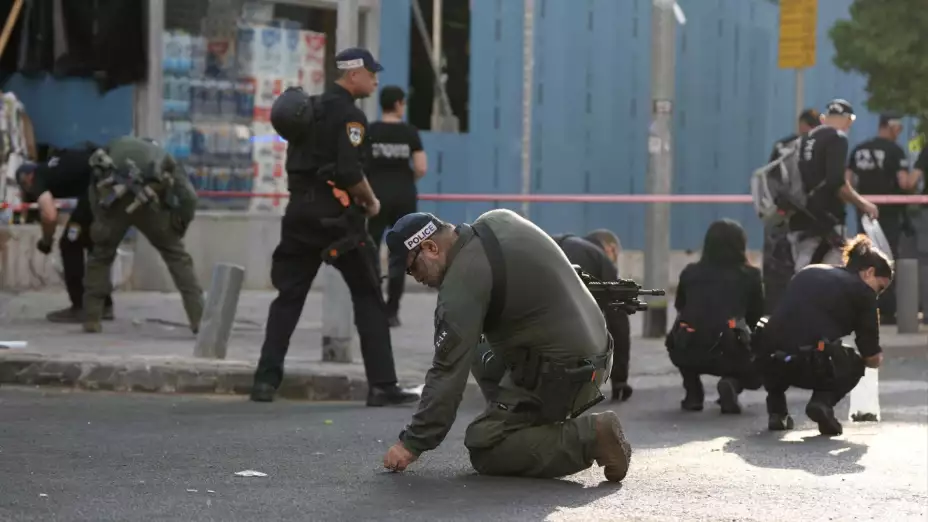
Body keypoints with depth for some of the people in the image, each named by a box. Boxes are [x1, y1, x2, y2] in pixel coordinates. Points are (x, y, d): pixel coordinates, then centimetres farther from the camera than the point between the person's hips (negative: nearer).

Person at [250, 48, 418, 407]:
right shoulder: (349, 115, -10)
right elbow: (349, 172, -19)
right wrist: (370, 201, -4)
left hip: (300, 212, 7)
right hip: (335, 215, -7)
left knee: (289, 296, 9)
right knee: (367, 297, 1)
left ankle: (266, 380, 2)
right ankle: (382, 385, -1)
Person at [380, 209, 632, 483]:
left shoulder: (463, 281, -19)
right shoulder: (499, 220, 5)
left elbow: (448, 371, -20)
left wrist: (413, 444, -15)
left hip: (559, 375, -10)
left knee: (483, 451, -3)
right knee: (482, 360, 27)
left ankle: (588, 437, -12)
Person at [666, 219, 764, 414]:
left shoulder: (690, 273, 15)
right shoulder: (750, 276, 10)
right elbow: (757, 316, 19)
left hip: (688, 353, 2)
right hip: (729, 354, -2)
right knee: (758, 370, 30)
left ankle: (693, 393, 20)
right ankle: (732, 383, -2)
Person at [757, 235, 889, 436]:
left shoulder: (807, 272, 23)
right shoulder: (862, 291, 9)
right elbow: (873, 359, 9)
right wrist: (876, 357, 34)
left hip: (770, 362, 4)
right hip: (814, 367, -4)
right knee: (854, 366, 29)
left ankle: (777, 410, 24)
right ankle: (823, 401, 1)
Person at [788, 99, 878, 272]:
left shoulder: (806, 139, 16)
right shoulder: (837, 137, -7)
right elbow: (836, 181, -17)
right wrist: (862, 204, -7)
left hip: (800, 218, 8)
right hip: (825, 220, -8)